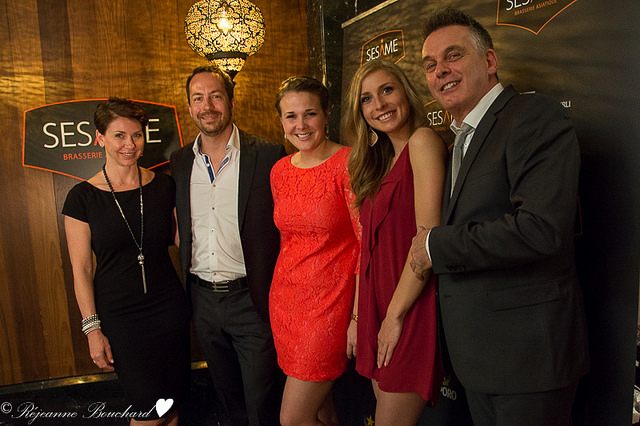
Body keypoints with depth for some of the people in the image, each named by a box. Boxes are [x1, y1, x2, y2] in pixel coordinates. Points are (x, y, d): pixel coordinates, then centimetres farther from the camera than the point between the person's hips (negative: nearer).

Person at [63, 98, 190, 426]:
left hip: (169, 309, 2)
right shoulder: (82, 197, -6)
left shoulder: (163, 186, 0)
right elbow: (81, 270, -4)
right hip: (118, 316, -2)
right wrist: (92, 328, -5)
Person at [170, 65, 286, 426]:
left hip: (252, 299, -4)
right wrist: (188, 283, 11)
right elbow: (182, 230, 14)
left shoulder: (268, 155, -10)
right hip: (203, 299, 5)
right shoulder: (181, 161, 6)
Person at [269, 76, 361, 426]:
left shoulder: (348, 163, -12)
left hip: (330, 301, -6)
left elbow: (368, 243, -14)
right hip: (285, 299, 6)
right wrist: (284, 289, 15)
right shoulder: (280, 171, 6)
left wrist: (359, 317, -15)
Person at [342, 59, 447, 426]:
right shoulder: (380, 161, 14)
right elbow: (373, 247, 11)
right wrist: (360, 317, 7)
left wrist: (395, 314, -13)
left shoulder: (422, 140, -11)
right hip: (380, 305, 8)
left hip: (411, 307, -8)